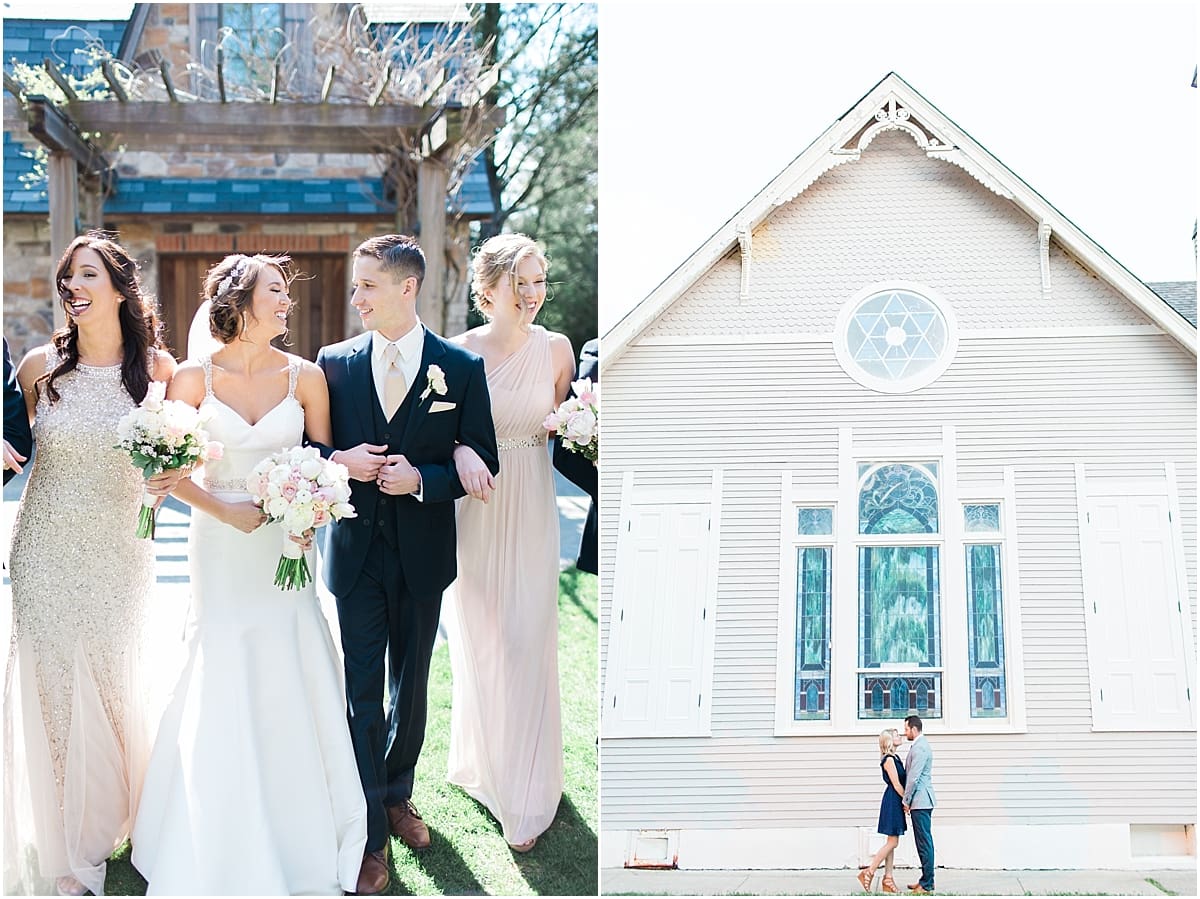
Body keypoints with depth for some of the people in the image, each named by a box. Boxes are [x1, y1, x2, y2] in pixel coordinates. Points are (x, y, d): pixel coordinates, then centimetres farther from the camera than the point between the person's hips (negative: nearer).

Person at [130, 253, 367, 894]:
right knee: (222, 682, 2)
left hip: (285, 543, 1)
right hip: (220, 544, -1)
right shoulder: (195, 377, -6)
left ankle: (296, 832, 23)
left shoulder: (305, 377, -1)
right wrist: (225, 510, -13)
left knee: (289, 683, 5)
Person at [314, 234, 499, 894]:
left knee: (411, 687, 17)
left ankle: (397, 793, 39)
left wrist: (420, 479, -18)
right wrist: (340, 461, -16)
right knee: (363, 695, 0)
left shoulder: (461, 367, -4)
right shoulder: (334, 362, -1)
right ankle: (371, 839, 8)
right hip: (356, 552, 0)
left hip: (422, 555, 1)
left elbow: (481, 462, -2)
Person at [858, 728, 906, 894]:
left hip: (895, 803, 10)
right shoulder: (889, 759, -14)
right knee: (892, 842, -8)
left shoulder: (895, 758, 15)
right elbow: (896, 785, -16)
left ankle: (888, 881, 10)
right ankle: (868, 873, -3)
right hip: (892, 801, -10)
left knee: (892, 842, 8)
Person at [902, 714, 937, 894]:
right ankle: (926, 880, 18)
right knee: (923, 841, 13)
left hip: (920, 801, -11)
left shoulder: (920, 748, -16)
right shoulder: (920, 745, 17)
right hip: (922, 801, 11)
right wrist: (908, 800, 20)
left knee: (924, 841, -7)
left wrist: (906, 801, -11)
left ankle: (927, 885, -5)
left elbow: (914, 778, -19)